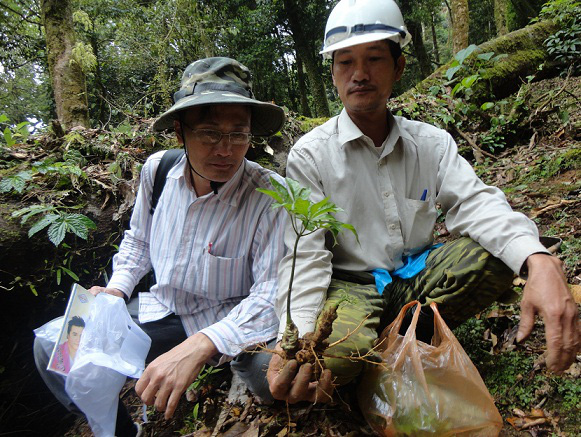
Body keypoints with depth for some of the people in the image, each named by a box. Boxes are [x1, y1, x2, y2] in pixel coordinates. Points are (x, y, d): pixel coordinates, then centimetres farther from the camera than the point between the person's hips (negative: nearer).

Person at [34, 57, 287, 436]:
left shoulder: (269, 194, -22)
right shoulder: (157, 169, -5)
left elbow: (273, 292, -28)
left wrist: (200, 345, -41)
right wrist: (116, 289, -3)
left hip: (228, 323, -4)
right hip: (160, 311, 5)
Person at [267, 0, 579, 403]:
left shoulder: (432, 143, 3)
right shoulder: (309, 155, -8)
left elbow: (474, 202, -12)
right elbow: (304, 253, -15)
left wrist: (540, 262, -34)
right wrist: (296, 335, -33)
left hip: (417, 278, 4)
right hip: (350, 286, -3)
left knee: (496, 253, -22)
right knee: (334, 351, -35)